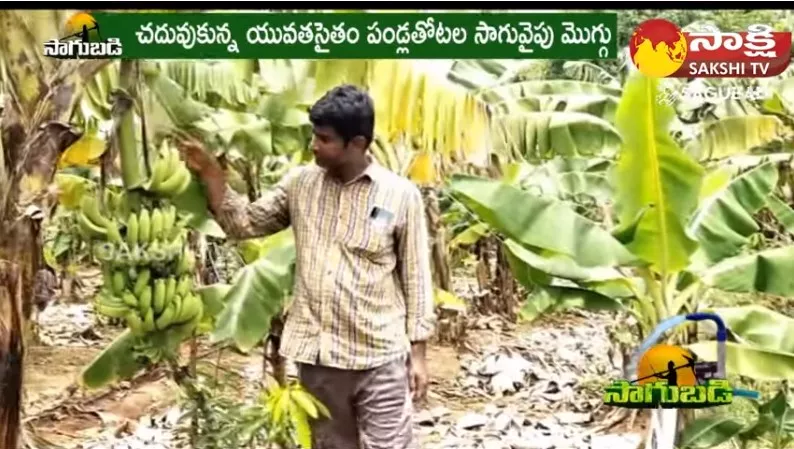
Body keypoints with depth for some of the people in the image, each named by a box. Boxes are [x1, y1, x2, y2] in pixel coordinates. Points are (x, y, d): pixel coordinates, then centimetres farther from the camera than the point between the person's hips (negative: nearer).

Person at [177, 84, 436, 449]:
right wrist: (209, 173, -2)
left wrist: (417, 352, -3)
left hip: (379, 356, -4)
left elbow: (416, 277, -2)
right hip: (316, 353, 4)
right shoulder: (300, 183, 5)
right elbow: (245, 223, 10)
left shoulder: (401, 194, -6)